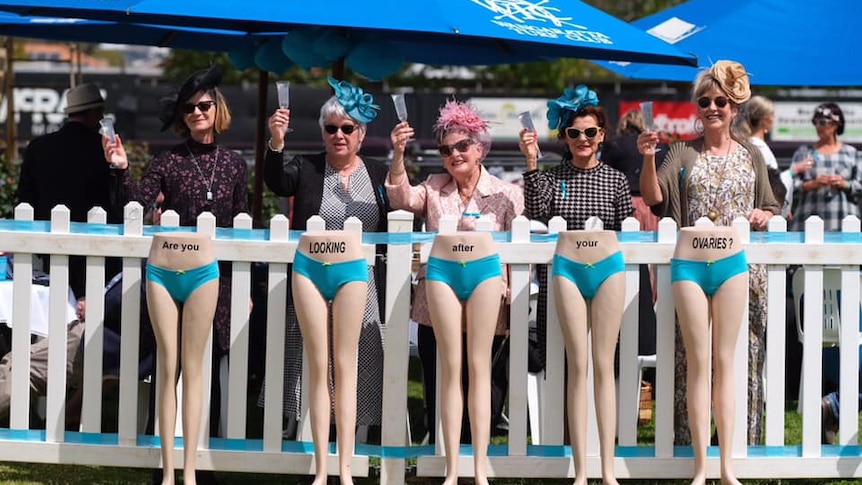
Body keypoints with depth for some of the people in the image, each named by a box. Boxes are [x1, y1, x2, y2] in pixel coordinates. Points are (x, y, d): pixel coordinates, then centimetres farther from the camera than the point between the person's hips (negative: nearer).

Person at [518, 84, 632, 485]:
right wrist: (531, 165, -11)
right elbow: (536, 214, -7)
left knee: (604, 366, -1)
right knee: (577, 366, -4)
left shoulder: (616, 180, 9)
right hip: (566, 272, 0)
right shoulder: (552, 178, 9)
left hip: (608, 271, 0)